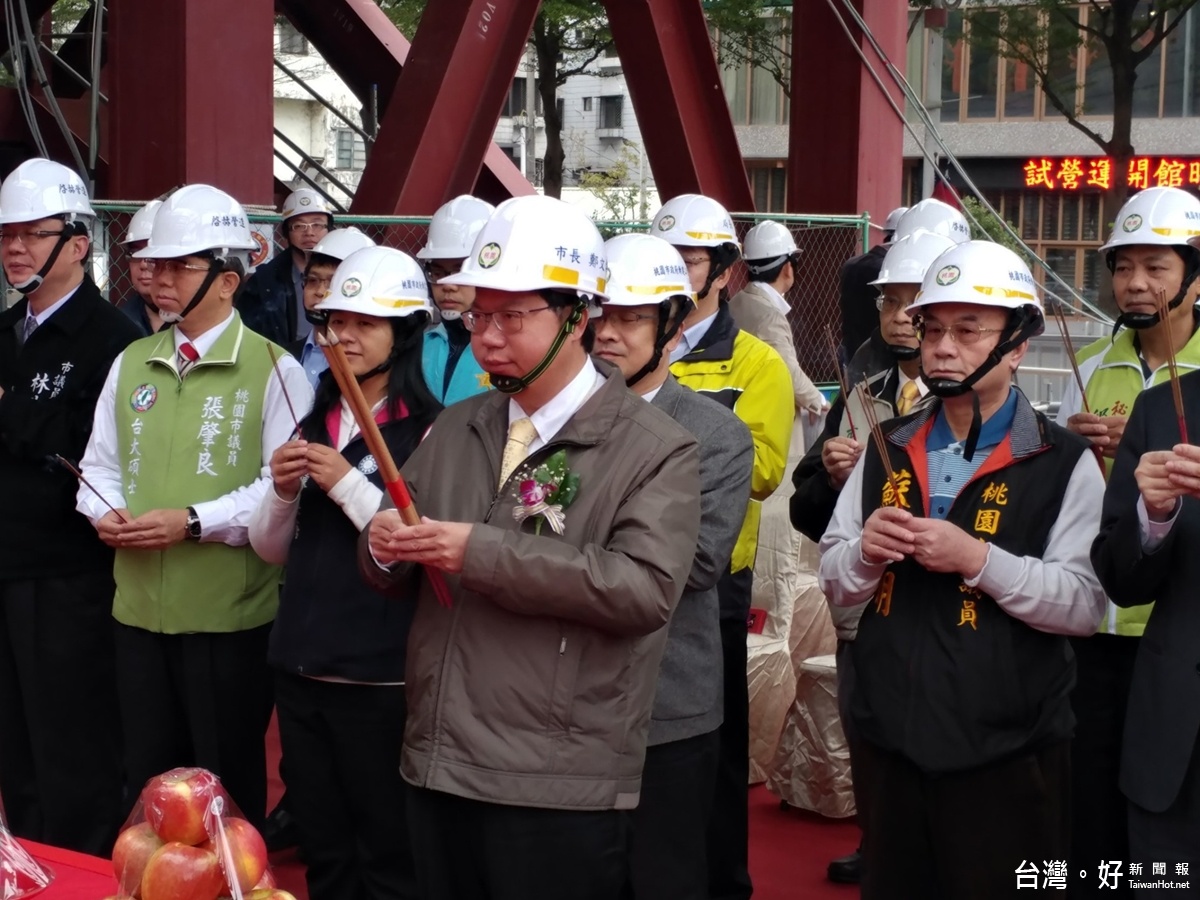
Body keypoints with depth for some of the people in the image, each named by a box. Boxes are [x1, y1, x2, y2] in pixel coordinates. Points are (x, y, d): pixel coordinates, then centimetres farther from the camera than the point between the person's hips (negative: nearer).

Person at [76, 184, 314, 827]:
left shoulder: (272, 369, -7)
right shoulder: (131, 363, 12)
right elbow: (100, 464, 16)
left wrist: (192, 522, -22)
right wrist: (105, 511, -7)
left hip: (229, 612, -5)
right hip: (138, 605, 6)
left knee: (227, 786, 6)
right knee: (144, 778, 15)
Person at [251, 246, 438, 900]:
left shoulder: (429, 430, -11)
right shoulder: (315, 423, 10)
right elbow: (271, 550, 14)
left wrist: (348, 485, -20)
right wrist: (283, 492, -5)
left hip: (381, 675, -6)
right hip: (299, 666, 7)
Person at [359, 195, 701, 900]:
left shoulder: (656, 451, -7)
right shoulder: (453, 431, 13)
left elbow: (647, 588, -21)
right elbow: (395, 576, 17)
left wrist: (482, 552, -22)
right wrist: (385, 547, -9)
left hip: (559, 793, -6)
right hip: (437, 770, 6)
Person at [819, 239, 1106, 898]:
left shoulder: (1062, 463, -6)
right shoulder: (888, 450, 9)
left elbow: (1085, 605, -15)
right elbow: (834, 584, 9)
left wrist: (979, 559, -23)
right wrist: (865, 551, -11)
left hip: (1005, 752, -4)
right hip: (890, 739, 4)